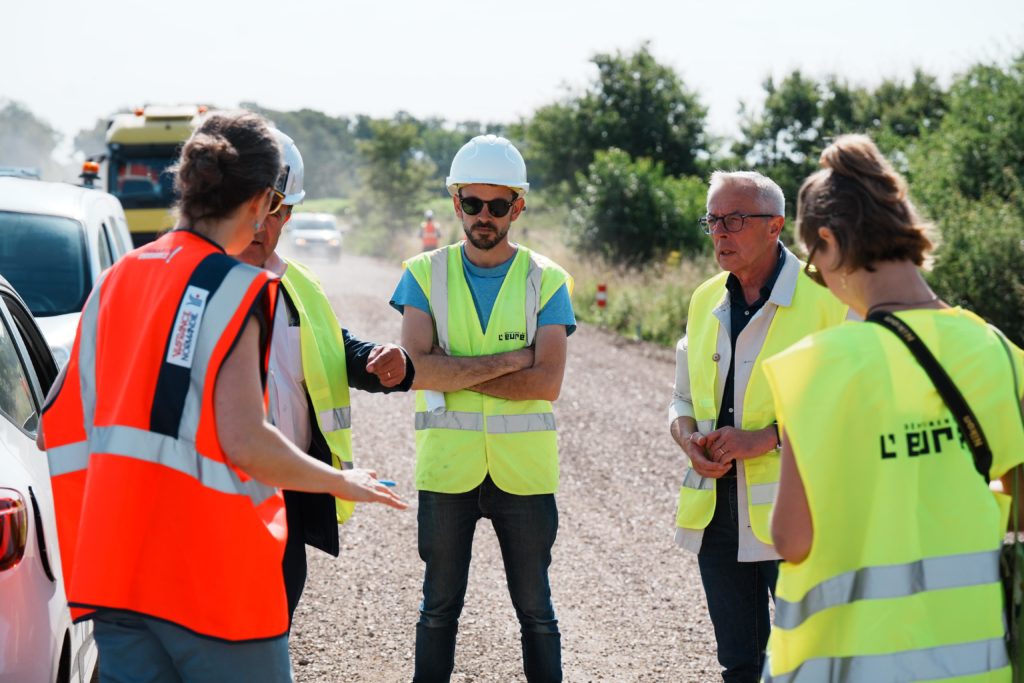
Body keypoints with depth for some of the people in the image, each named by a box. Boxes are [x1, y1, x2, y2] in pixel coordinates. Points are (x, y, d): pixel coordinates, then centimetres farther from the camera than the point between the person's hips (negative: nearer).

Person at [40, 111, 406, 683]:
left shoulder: (116, 279, 10)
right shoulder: (236, 289, -11)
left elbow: (62, 421, 11)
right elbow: (244, 442, -18)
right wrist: (340, 482, -4)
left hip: (115, 565, 6)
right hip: (210, 569, -6)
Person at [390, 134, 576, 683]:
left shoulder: (546, 282, 0)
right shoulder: (425, 274, 2)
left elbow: (547, 383, -12)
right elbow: (416, 368, -12)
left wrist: (454, 375, -14)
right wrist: (510, 359, -14)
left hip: (523, 468, 0)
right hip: (447, 467, 1)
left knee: (535, 609, 7)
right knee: (439, 607, 10)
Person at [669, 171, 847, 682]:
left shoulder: (825, 298, -10)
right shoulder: (705, 300, 11)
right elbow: (682, 399, 19)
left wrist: (766, 438, -20)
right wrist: (689, 438, -4)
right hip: (715, 509, 6)